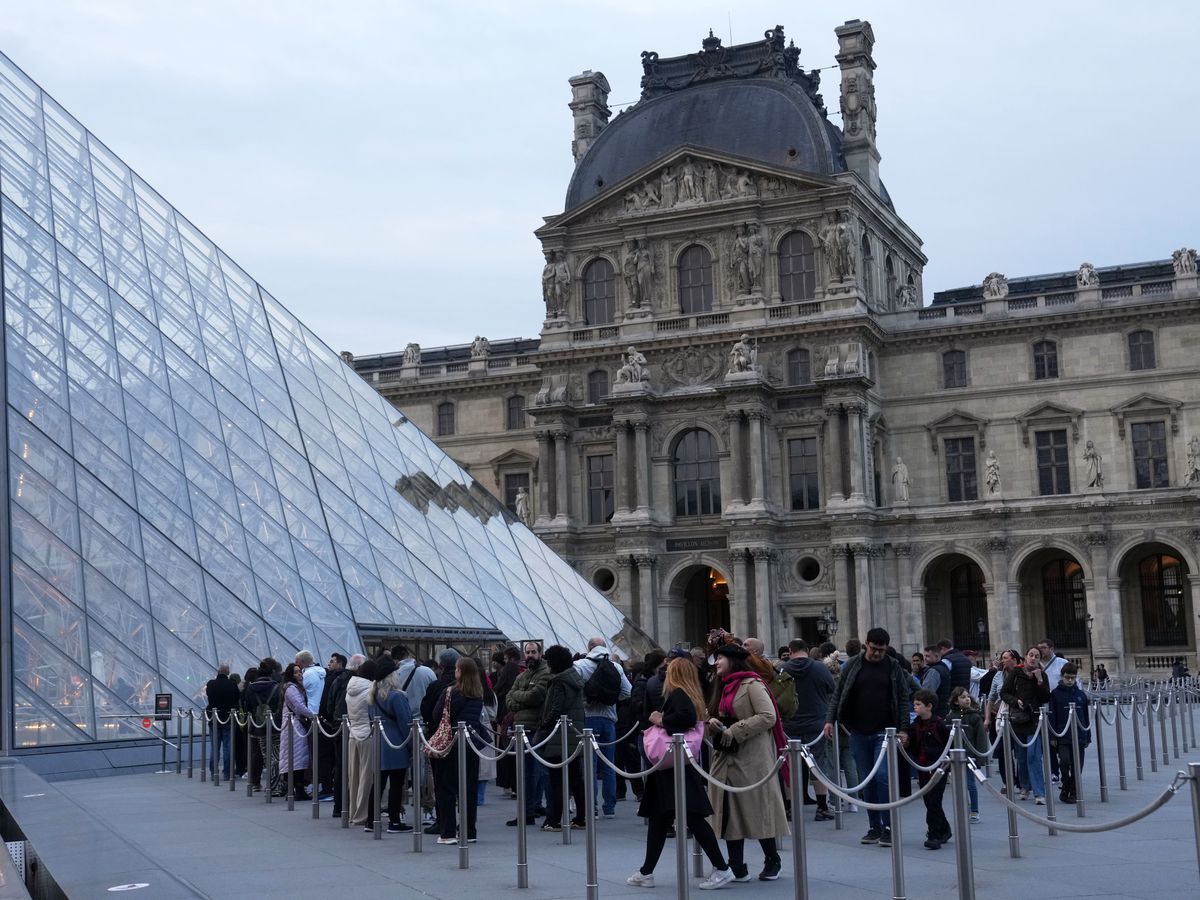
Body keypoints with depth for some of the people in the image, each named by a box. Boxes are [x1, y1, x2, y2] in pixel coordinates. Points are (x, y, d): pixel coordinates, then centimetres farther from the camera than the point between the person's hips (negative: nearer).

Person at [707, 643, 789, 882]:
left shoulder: (751, 684, -8)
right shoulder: (725, 687, 18)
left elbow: (768, 716, -18)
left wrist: (735, 731, -18)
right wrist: (713, 723, 3)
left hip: (752, 758, -8)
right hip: (726, 757, 9)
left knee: (758, 810, -2)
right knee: (729, 813, 4)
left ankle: (772, 862, 14)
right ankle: (737, 869, 6)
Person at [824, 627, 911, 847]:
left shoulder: (894, 668, 2)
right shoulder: (852, 665, 4)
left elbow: (903, 700, 2)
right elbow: (838, 694, 7)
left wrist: (903, 729, -5)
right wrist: (830, 719, -3)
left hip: (884, 732, -2)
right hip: (858, 732, 2)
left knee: (882, 776, -12)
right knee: (867, 780, 7)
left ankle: (887, 826, -5)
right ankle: (875, 826, 15)